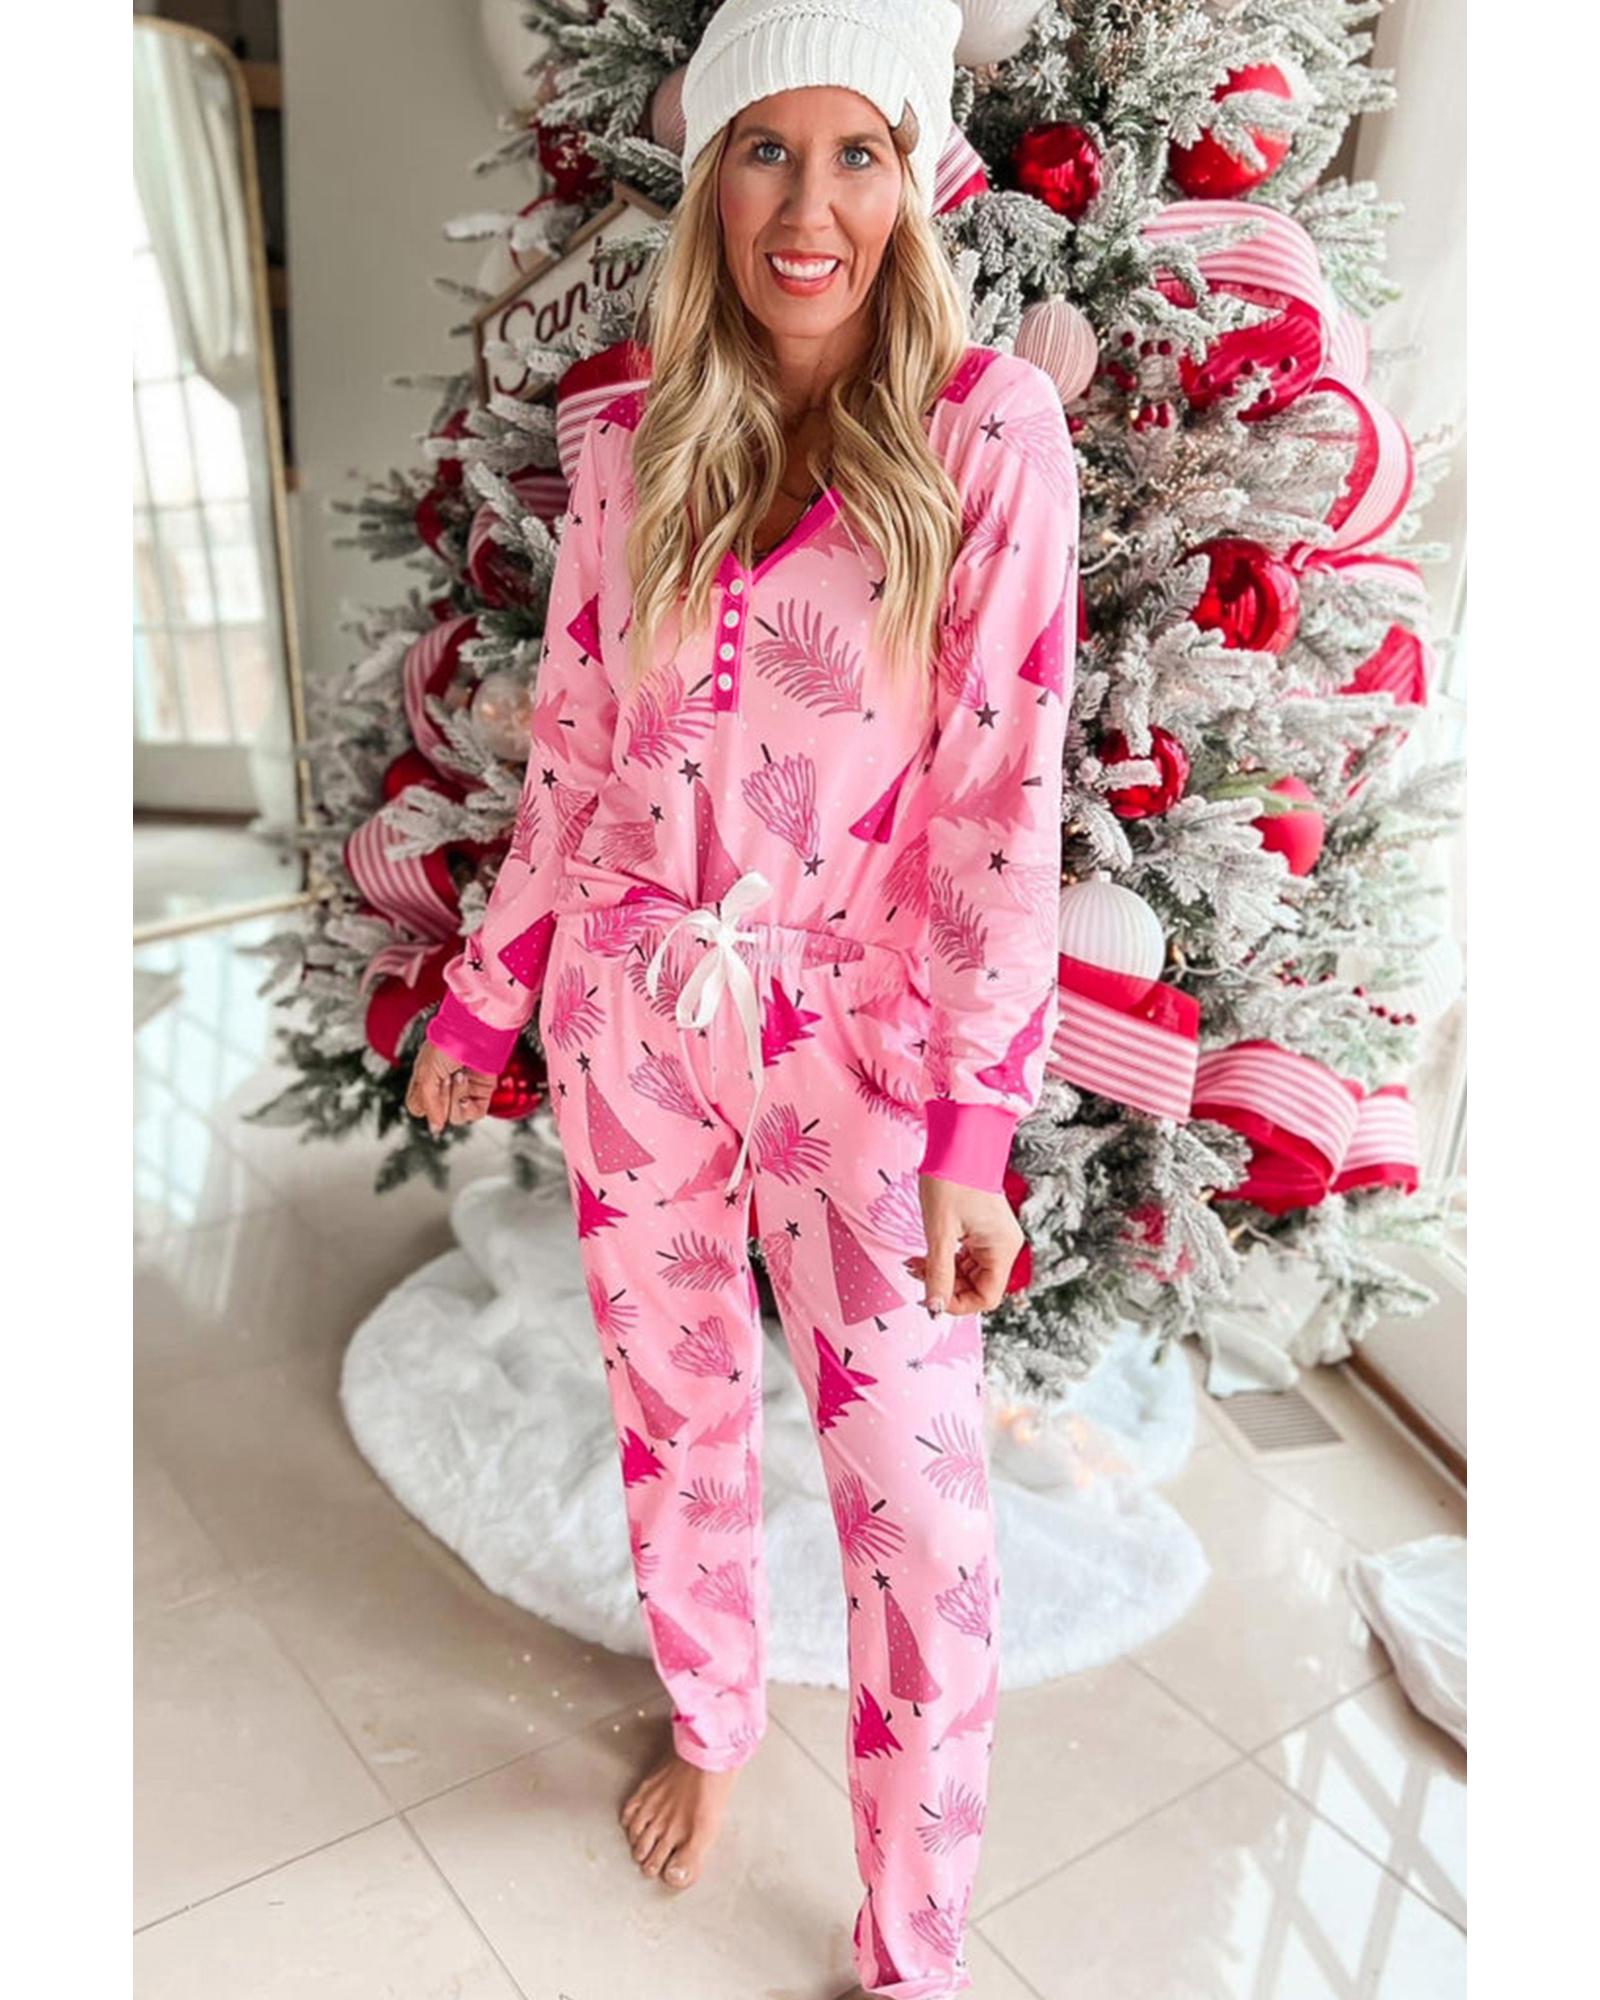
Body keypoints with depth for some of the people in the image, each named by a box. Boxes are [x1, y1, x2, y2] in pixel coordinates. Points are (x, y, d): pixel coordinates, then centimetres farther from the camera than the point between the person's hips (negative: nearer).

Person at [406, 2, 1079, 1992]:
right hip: (629, 1026, 4)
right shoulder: (631, 441, 4)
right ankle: (713, 1718, 48)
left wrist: (972, 1123, -13)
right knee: (674, 1419, 19)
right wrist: (485, 999, 13)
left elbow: (999, 789, -11)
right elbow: (570, 752, 9)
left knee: (919, 1511, 1)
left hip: (854, 1048, -3)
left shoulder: (989, 424, -6)